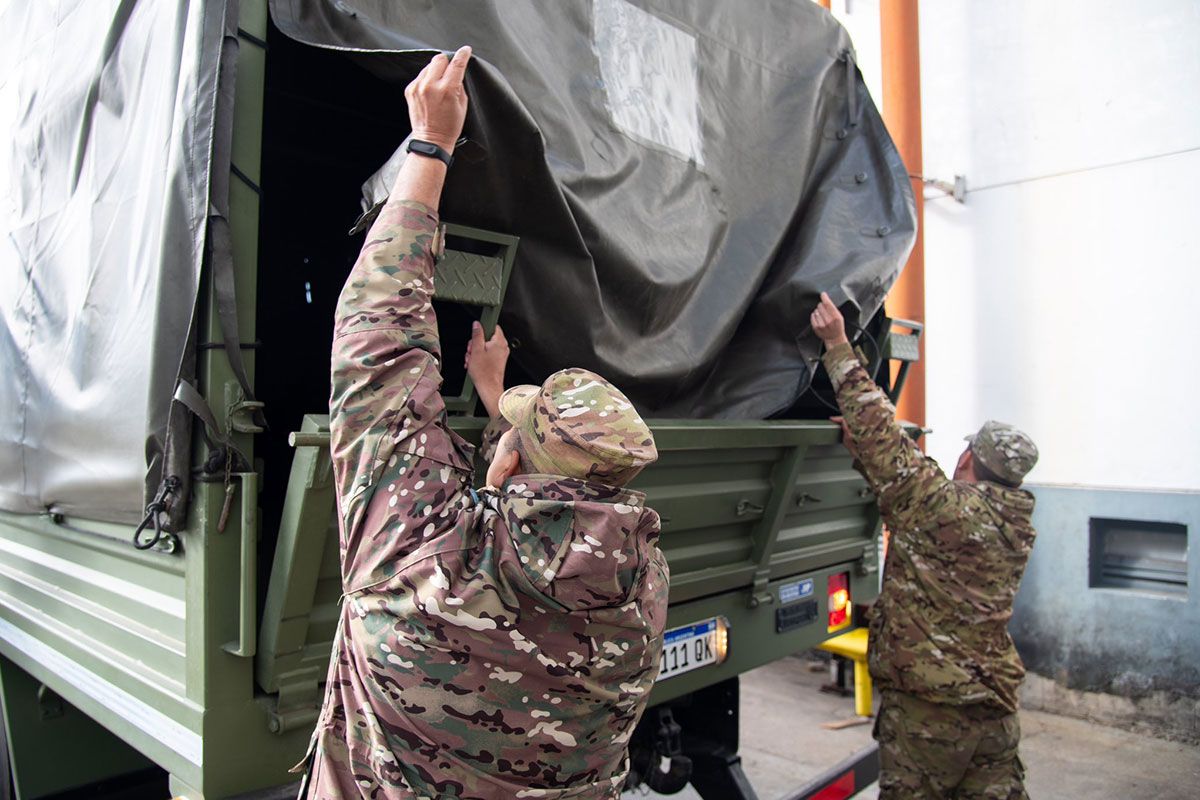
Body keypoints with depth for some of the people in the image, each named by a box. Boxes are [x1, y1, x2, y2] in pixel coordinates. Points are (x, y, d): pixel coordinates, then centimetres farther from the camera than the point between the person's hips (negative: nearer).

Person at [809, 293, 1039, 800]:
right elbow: (906, 496, 13)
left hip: (927, 705, -7)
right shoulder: (1017, 526, 4)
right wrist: (860, 446, 17)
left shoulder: (944, 504, -20)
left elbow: (883, 433, -16)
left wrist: (837, 346, -10)